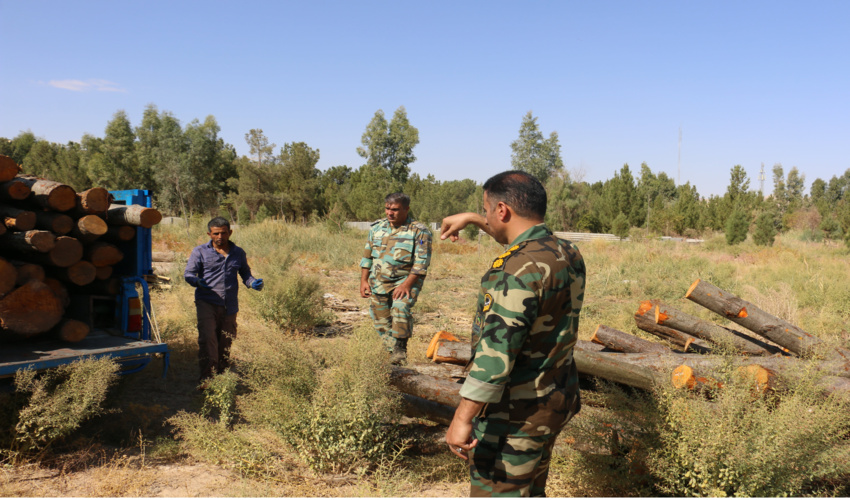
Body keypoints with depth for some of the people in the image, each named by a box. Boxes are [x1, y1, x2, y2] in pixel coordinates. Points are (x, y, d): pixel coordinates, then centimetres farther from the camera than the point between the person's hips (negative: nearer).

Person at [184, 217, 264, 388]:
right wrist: (197, 281, -25)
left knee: (226, 342, 9)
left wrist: (253, 283, -4)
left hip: (230, 305, 3)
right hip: (207, 302, -3)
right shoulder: (200, 251, 5)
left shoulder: (239, 253, 15)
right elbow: (188, 273, -1)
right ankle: (206, 376, -19)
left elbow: (245, 274, 20)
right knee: (207, 338, -19)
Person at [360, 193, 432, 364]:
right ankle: (392, 350, 23)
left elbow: (421, 262, -13)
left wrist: (406, 284, -21)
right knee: (381, 321, 6)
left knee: (400, 309, -28)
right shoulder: (376, 228, 8)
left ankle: (400, 347, -12)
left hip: (406, 281, -5)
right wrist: (363, 281, 6)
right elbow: (367, 257, 14)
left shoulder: (419, 231, -8)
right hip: (378, 283, 5)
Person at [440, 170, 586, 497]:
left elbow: (496, 351, -31)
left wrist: (463, 417, -28)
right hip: (555, 400, 9)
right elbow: (529, 241, 27)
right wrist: (471, 220, 32)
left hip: (515, 414, -9)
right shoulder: (568, 254, 4)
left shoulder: (519, 269, -25)